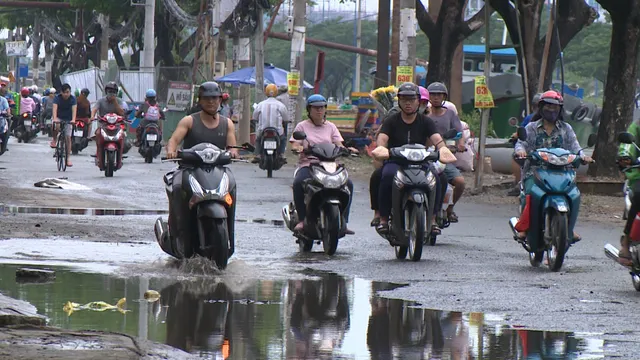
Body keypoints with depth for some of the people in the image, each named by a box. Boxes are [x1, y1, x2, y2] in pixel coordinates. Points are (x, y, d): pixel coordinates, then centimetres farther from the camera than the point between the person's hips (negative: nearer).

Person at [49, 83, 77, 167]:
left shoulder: (72, 99, -15)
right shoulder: (57, 98, -17)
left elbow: (74, 109, -28)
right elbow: (55, 108, -30)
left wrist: (73, 120, -46)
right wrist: (55, 119, -48)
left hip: (68, 120, 1)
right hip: (59, 118, -1)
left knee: (68, 137, -6)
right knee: (57, 126, -36)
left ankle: (67, 159, -1)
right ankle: (54, 140, -8)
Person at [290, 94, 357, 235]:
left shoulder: (330, 127, 19)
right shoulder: (302, 126, 11)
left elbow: (339, 145, 8)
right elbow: (294, 146, 0)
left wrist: (346, 149, -14)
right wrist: (299, 148, -24)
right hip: (307, 165, -3)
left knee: (348, 184, -24)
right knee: (298, 183, -36)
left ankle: (343, 221, -20)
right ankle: (302, 220, -26)